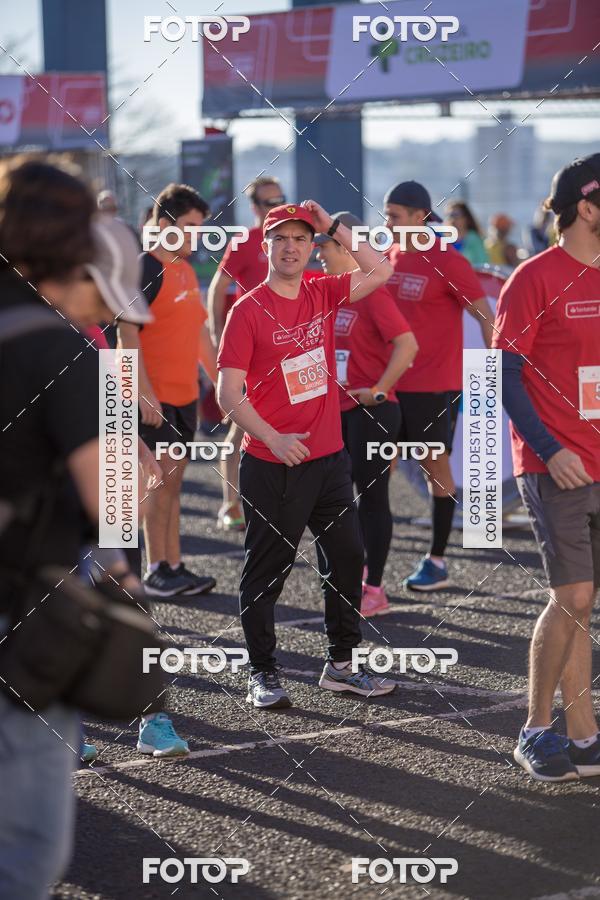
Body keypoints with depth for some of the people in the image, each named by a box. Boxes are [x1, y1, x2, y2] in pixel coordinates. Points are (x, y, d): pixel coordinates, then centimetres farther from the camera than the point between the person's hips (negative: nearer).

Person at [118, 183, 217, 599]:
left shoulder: (186, 271, 14)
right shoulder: (143, 270, -12)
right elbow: (128, 334, -17)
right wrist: (145, 393, -21)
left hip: (185, 393, 8)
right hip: (156, 397, -8)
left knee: (172, 481, 11)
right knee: (162, 480, -5)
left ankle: (174, 567, 16)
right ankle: (157, 571, 2)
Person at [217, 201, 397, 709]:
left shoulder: (323, 295, 7)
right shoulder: (248, 311, -9)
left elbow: (379, 271, 4)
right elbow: (229, 393, -13)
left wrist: (335, 226, -1)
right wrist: (274, 438, -24)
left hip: (329, 458, 6)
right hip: (273, 468, -6)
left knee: (348, 558, 11)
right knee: (267, 571, 2)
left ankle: (341, 666, 22)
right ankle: (262, 674, 13)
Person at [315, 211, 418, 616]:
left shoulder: (372, 292, -16)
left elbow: (407, 345, -24)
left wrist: (378, 390, -20)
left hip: (371, 411, -9)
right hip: (339, 409, 9)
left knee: (372, 495, -2)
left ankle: (375, 590, 5)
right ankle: (358, 573, 25)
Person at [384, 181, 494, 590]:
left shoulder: (448, 262, -12)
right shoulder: (390, 257, 7)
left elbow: (486, 317, -10)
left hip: (434, 384, -6)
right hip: (391, 381, 6)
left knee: (436, 465, 4)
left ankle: (437, 562, 13)